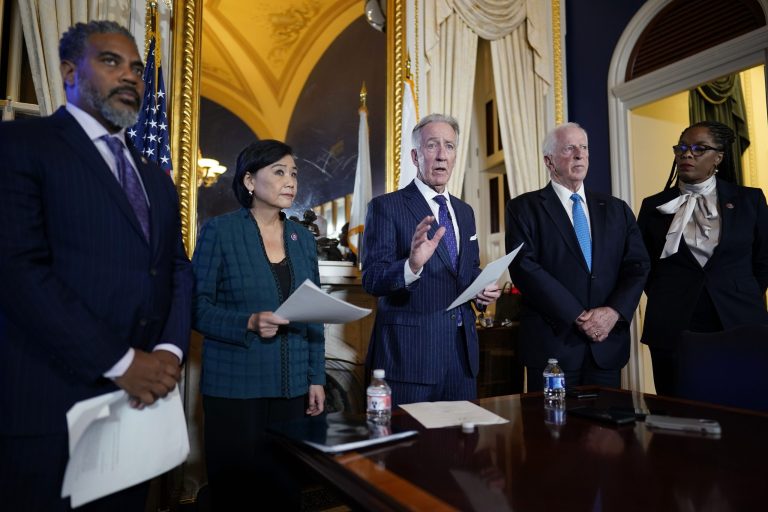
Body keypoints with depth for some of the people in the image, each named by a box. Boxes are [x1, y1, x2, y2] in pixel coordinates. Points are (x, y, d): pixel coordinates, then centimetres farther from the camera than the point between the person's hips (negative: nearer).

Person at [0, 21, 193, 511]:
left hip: (142, 397, 6)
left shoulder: (157, 177, 17)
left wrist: (171, 348, -7)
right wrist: (119, 362, -16)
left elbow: (178, 268, 11)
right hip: (52, 404, -5)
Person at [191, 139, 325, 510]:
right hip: (234, 386, -4)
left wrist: (316, 378, 6)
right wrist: (249, 323, -23)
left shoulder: (303, 237, 8)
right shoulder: (219, 230, -5)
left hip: (292, 386, 4)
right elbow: (197, 307, -7)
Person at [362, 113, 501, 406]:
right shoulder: (386, 207, -7)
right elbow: (372, 280, -15)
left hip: (463, 350, 6)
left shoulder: (465, 212, 13)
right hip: (410, 352, -6)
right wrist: (412, 266, -34)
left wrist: (484, 289, 0)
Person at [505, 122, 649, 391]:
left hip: (608, 344, 4)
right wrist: (577, 316, -15)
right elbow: (525, 267, -11)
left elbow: (637, 266, 6)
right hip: (552, 343, -4)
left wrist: (614, 311, -11)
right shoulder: (523, 208, 0)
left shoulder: (616, 209, 13)